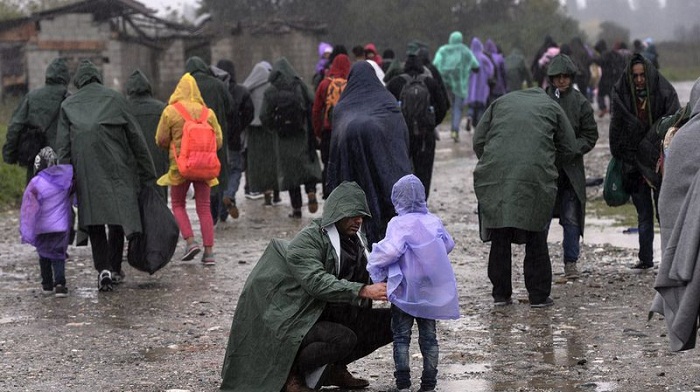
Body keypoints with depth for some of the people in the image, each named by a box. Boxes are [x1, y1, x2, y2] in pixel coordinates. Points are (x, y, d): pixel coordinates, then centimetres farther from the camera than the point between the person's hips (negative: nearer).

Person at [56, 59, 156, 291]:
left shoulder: (68, 105, 9)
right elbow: (135, 137, 6)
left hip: (86, 172, 1)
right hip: (116, 171, -1)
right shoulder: (115, 99, 6)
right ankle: (114, 269, 11)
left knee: (94, 220, 6)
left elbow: (63, 146, 3)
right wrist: (148, 173, 11)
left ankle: (103, 269, -7)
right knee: (118, 219, 9)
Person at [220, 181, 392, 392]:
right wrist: (363, 291, -40)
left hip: (336, 315, 8)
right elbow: (317, 282, -31)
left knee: (391, 322, -3)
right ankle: (291, 374, -10)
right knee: (344, 339, -34)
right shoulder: (307, 240, -18)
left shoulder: (356, 238, 6)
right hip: (298, 322, -8)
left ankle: (337, 368, 11)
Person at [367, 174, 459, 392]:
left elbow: (389, 250, -27)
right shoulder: (434, 221, 2)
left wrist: (375, 268, -12)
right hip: (431, 290, 5)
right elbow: (448, 245, 14)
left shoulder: (399, 223, -16)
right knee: (428, 336, 12)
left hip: (405, 290, -5)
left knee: (401, 337, 6)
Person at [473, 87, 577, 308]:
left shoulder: (501, 102, 22)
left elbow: (478, 141, 16)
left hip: (494, 176, 2)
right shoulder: (552, 107, 18)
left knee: (499, 239, 10)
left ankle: (500, 294, 14)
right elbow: (569, 149, 16)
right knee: (536, 240, 8)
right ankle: (539, 296, 10)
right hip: (536, 178, -2)